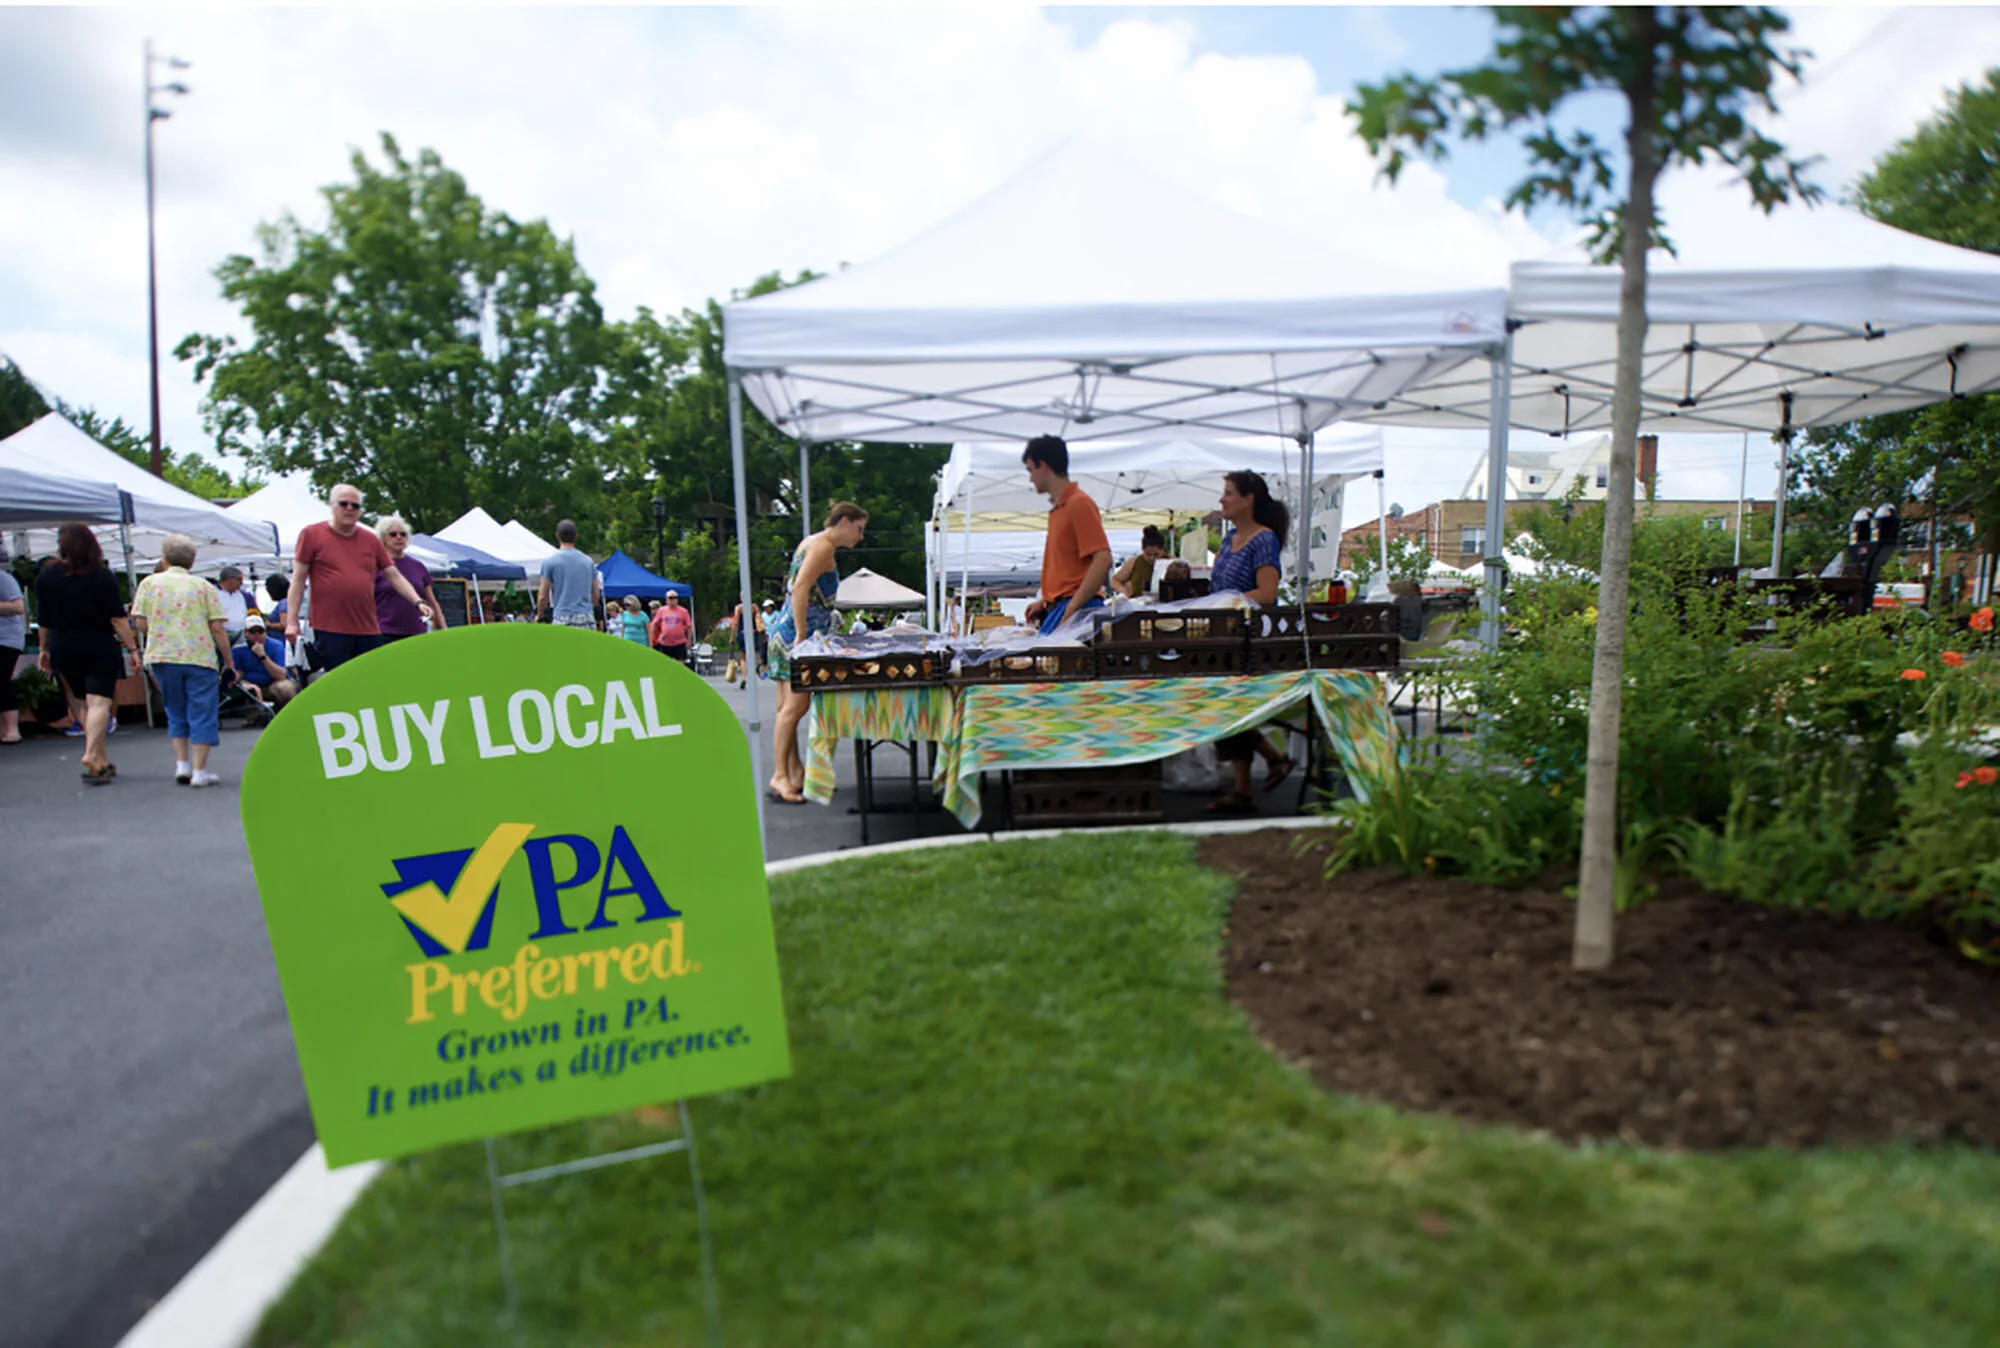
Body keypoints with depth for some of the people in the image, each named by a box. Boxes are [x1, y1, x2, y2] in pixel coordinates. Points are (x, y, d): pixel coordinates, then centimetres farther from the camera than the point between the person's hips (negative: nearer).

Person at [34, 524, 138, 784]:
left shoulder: (46, 575, 2)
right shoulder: (102, 576, -8)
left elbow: (44, 619, 7)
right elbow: (117, 618, -11)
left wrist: (45, 649, 17)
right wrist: (132, 647, -7)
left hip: (63, 648, 4)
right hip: (99, 648, -4)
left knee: (85, 704, 13)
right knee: (99, 702, -7)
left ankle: (102, 761, 17)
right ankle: (91, 754, -24)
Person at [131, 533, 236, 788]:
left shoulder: (149, 583, 6)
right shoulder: (204, 586, 3)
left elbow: (140, 624, 3)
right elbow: (218, 628, -2)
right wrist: (228, 662, 4)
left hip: (162, 656, 2)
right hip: (200, 658, -2)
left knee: (176, 713, 18)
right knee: (202, 714, 3)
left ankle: (182, 763, 13)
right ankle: (199, 771, 0)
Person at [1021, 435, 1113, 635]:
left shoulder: (1079, 504, -10)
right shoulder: (1057, 508, 18)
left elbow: (1102, 560, -18)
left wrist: (1071, 609, -21)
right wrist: (1045, 601, 18)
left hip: (1077, 609, -9)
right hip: (1058, 607, 9)